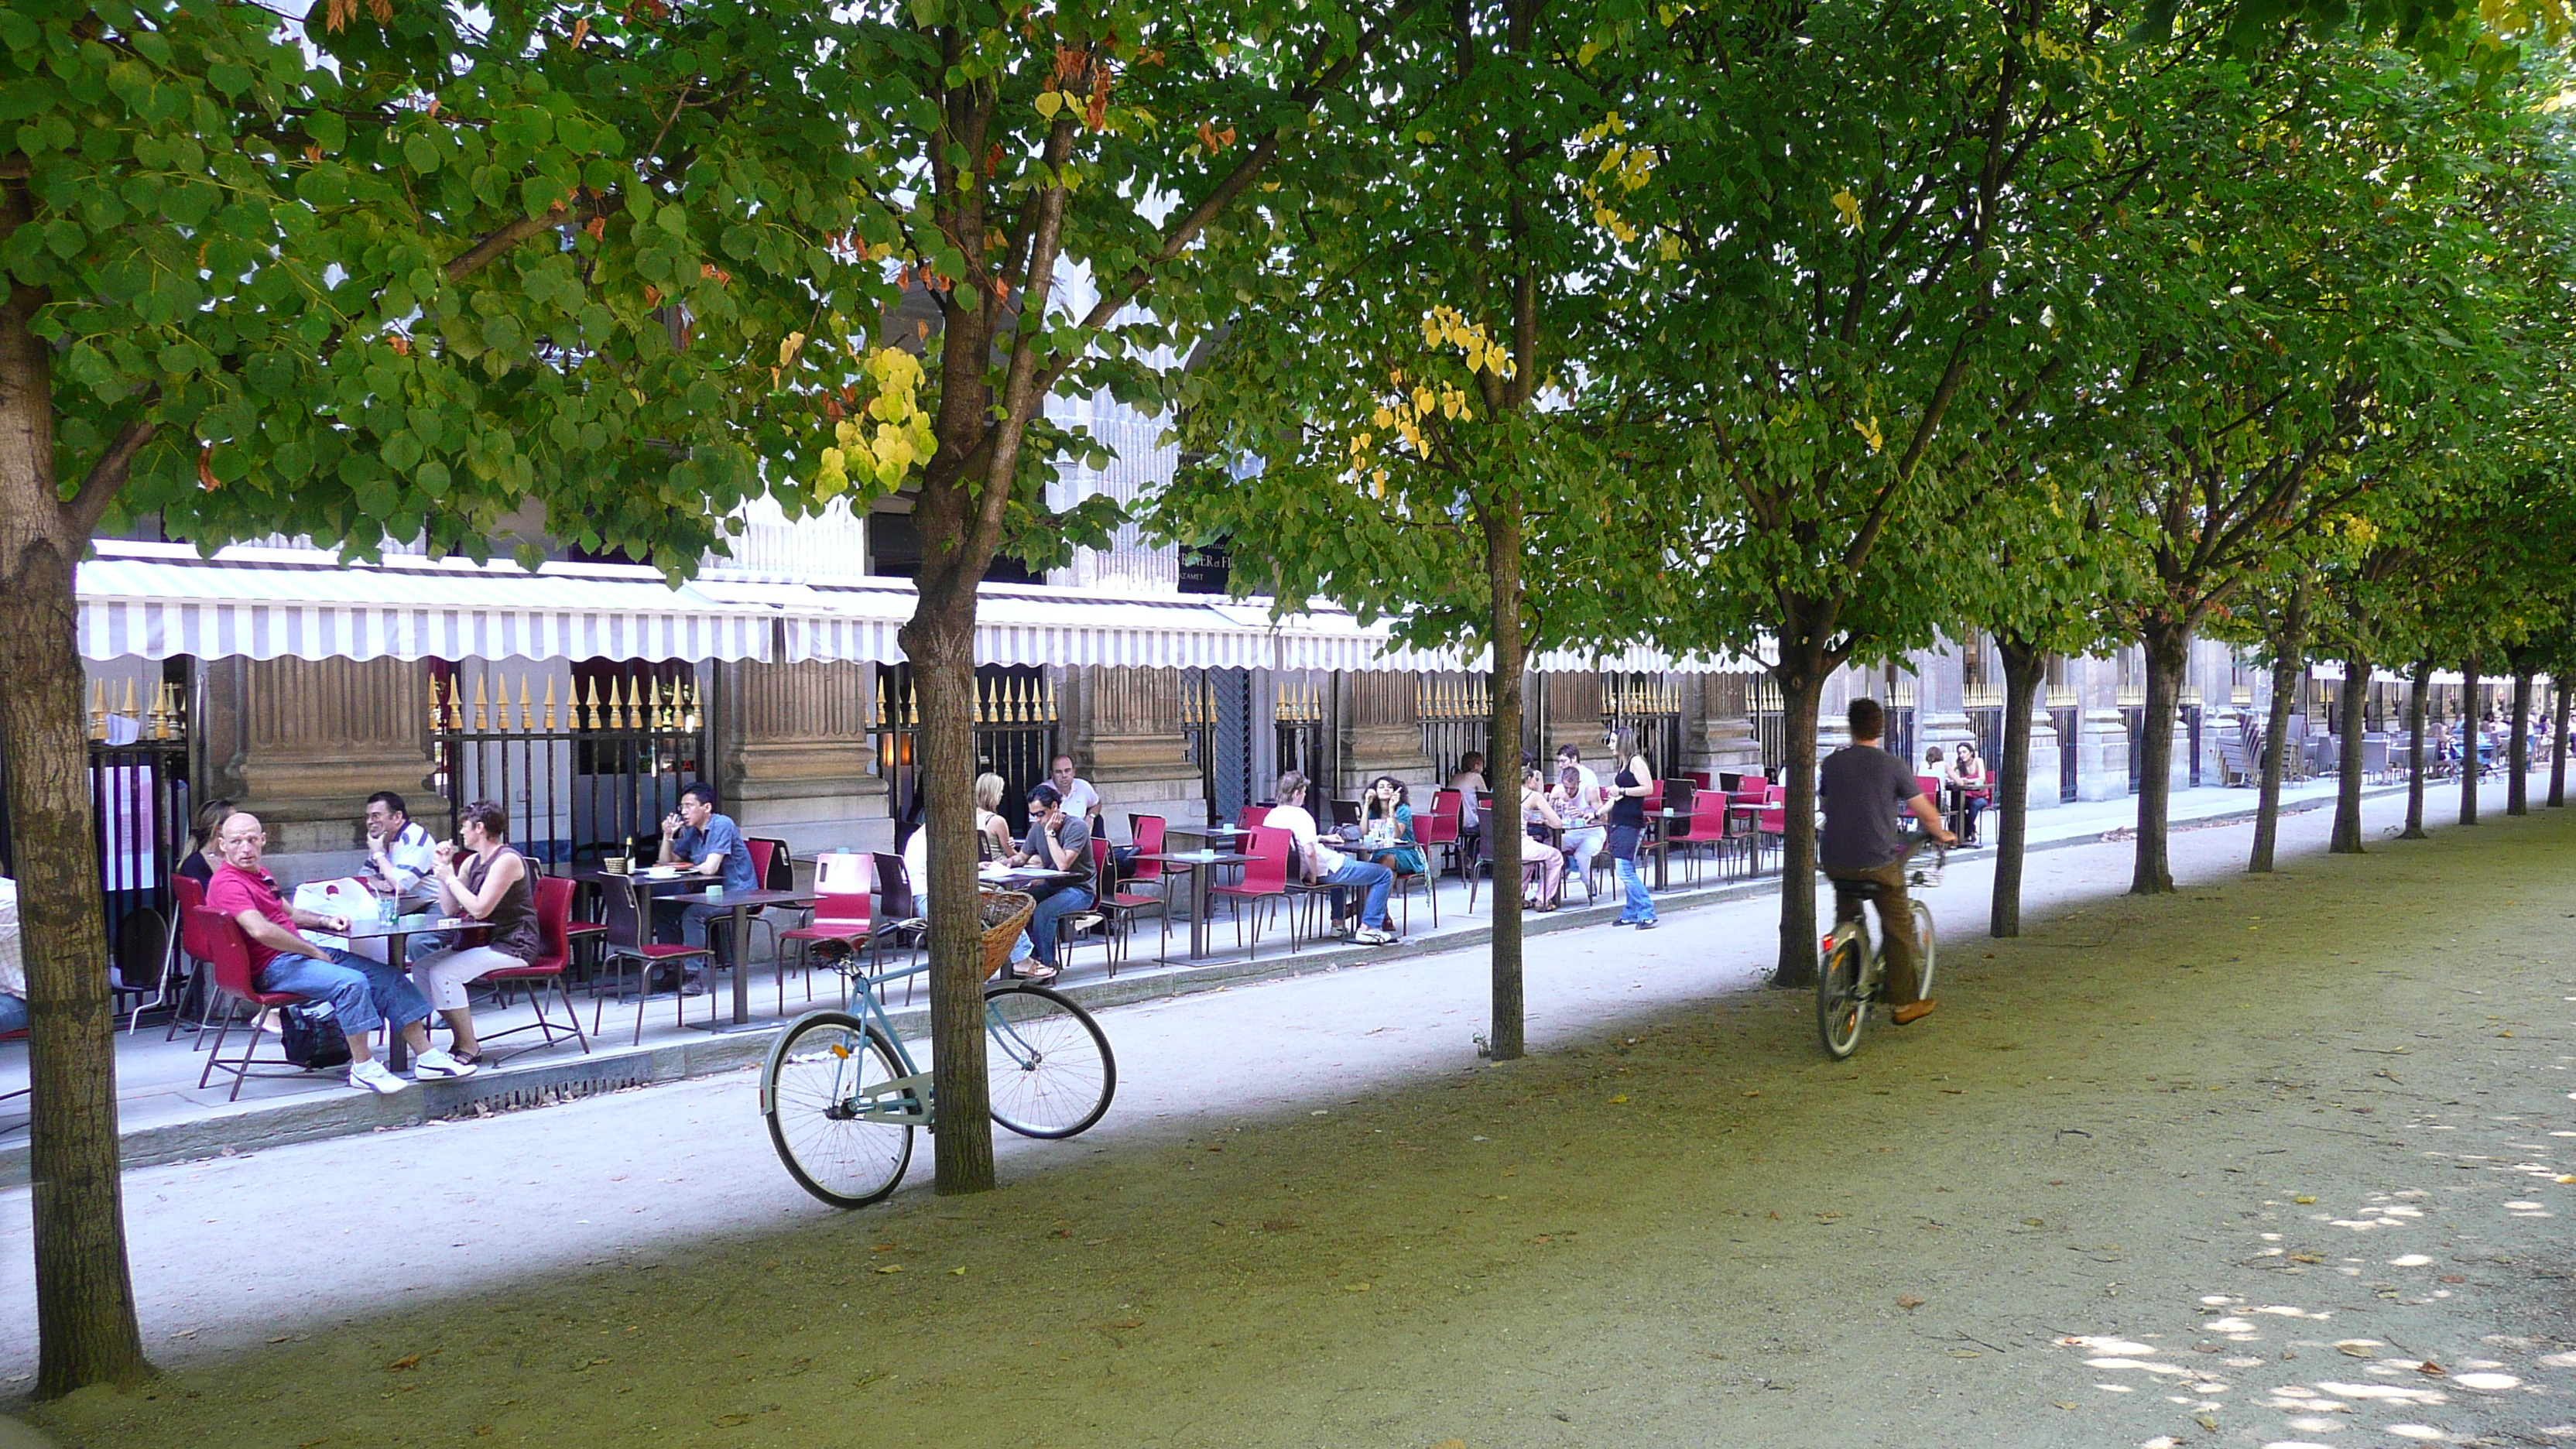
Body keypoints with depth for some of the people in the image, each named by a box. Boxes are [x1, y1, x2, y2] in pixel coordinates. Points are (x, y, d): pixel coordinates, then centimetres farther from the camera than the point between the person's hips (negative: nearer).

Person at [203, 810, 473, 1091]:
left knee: (389, 977, 1)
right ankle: (363, 1068, -24)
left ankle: (427, 1057, 0)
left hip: (299, 953, 10)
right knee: (352, 981, -33)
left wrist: (326, 921, 11)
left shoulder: (258, 875, 19)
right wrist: (313, 952, -19)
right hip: (273, 967, -10)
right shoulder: (227, 884, -14)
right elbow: (261, 931, -28)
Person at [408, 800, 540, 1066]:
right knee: (421, 966, 0)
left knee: (444, 973, -23)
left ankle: (469, 1047, -12)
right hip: (485, 942, 10)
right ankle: (459, 1037, 4)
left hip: (513, 947, -10)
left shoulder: (507, 860, -15)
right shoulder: (471, 862, 13)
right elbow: (450, 910, 10)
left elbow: (479, 909, -23)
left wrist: (450, 878, -13)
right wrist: (444, 867, 5)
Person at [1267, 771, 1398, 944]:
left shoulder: (1271, 816, 2)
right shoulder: (1300, 815, -24)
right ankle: (1368, 928, -6)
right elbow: (1309, 852, -35)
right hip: (1326, 870, -9)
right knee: (1385, 875, -2)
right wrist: (1314, 876, -19)